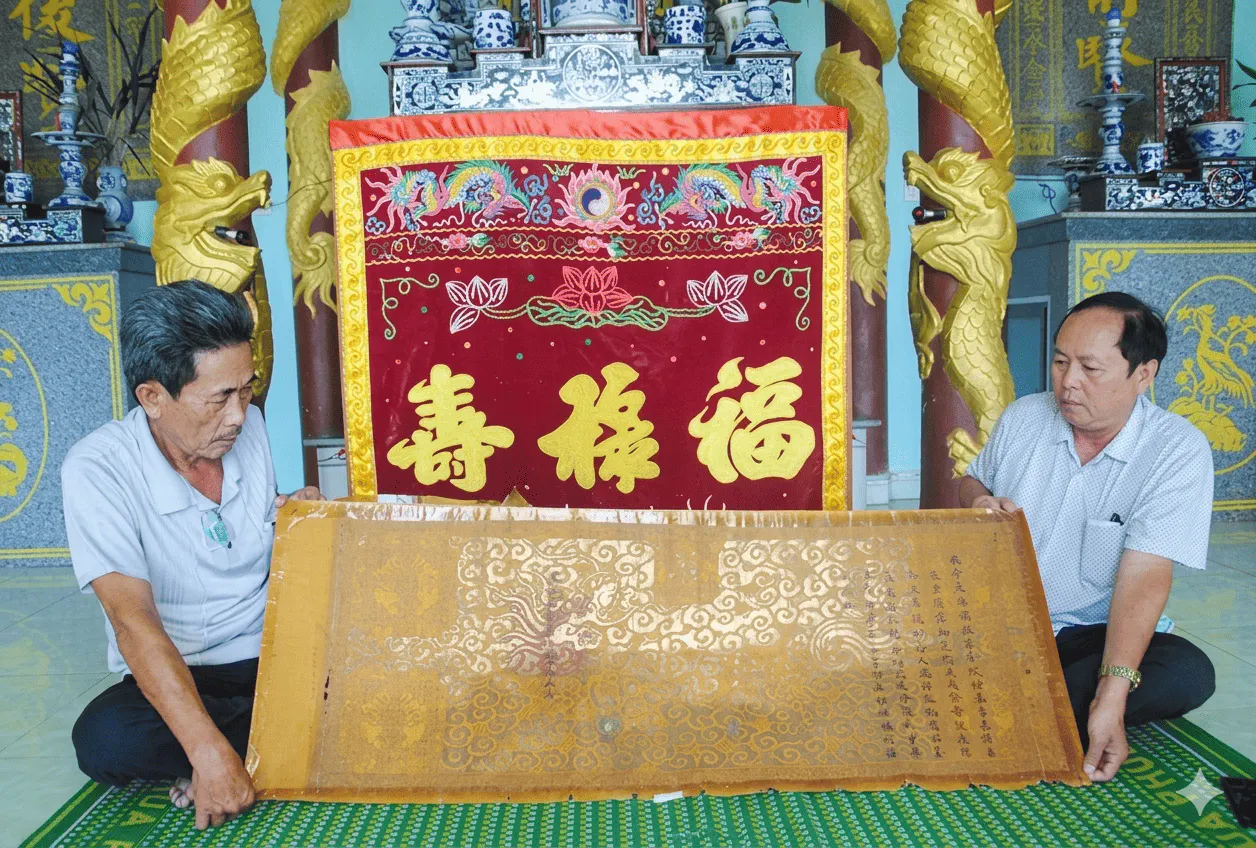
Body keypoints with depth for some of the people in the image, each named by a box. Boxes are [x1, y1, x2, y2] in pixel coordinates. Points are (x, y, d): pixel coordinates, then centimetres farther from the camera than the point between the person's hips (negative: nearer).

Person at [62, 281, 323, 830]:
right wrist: (209, 751, -38)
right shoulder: (96, 471, -18)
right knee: (104, 741, -34)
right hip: (173, 677, -3)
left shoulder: (249, 427, -2)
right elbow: (134, 622, -28)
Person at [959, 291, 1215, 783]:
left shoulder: (1178, 451, -13)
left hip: (1089, 633, -2)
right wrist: (979, 502, -10)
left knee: (1190, 673, -31)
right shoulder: (1023, 417, 0)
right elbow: (972, 482, 18)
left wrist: (1111, 697, -33)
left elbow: (1143, 579, -22)